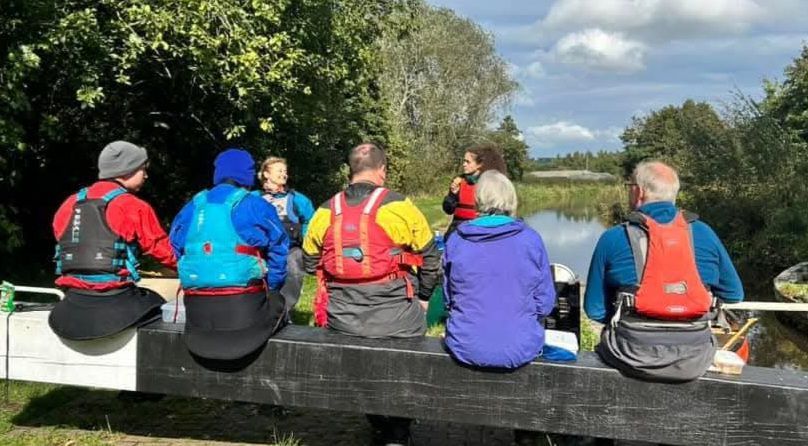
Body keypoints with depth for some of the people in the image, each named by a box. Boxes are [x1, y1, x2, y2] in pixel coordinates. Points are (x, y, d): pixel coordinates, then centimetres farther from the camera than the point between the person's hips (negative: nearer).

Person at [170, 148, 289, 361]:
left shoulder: (192, 207, 13)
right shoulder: (255, 206, -1)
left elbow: (177, 249, 20)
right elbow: (278, 248, 1)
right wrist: (270, 288, 14)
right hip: (243, 306, -5)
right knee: (277, 303, 23)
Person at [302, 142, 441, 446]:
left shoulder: (325, 212, 2)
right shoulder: (400, 206, -8)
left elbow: (310, 263, 11)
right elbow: (430, 258, -1)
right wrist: (423, 298, 14)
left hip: (341, 318, 3)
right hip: (395, 317, -3)